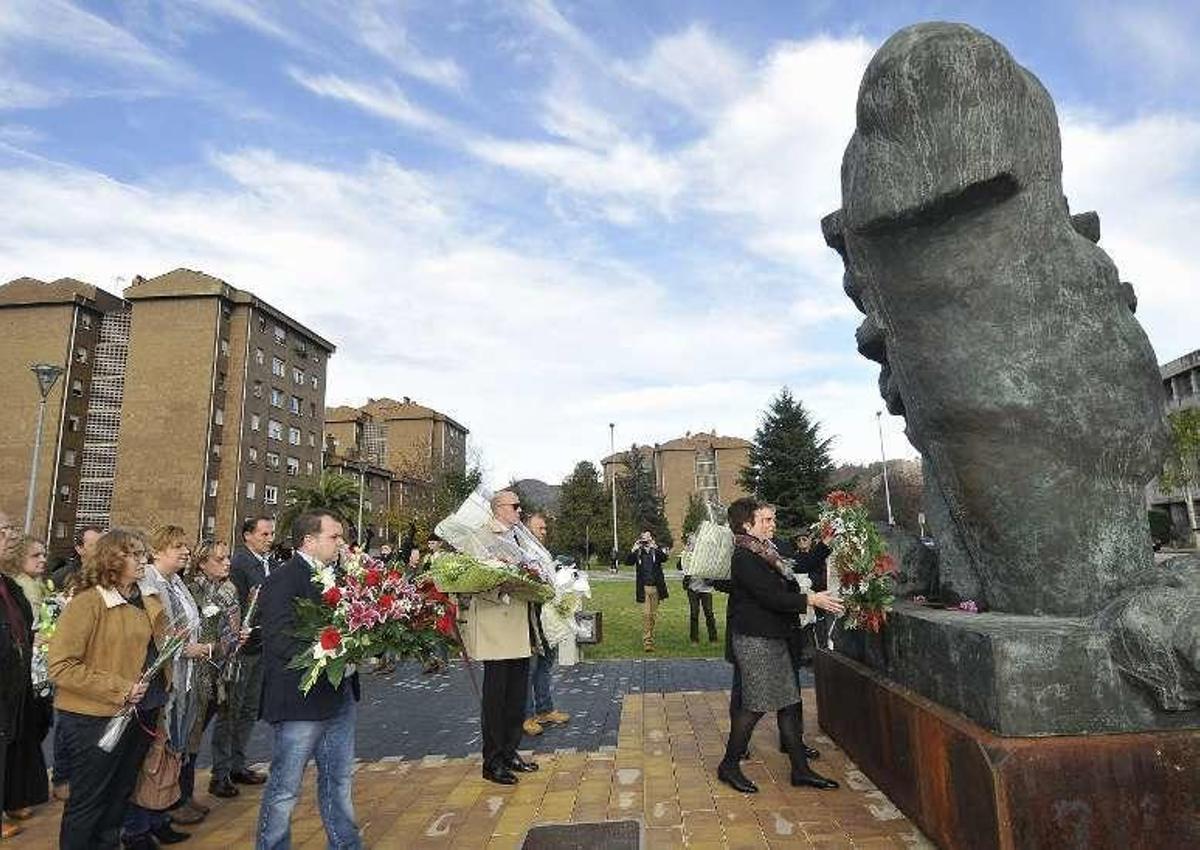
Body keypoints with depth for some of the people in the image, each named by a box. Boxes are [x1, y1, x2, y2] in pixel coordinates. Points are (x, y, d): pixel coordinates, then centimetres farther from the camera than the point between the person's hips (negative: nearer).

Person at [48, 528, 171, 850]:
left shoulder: (149, 600, 5)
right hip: (99, 718, -7)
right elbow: (61, 666, -20)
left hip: (144, 712, 7)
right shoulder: (87, 603, -17)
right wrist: (118, 689, -23)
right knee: (88, 800, 10)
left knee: (120, 793, 22)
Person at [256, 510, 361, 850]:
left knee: (339, 780, 21)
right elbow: (279, 640, -24)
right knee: (285, 789, 9)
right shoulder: (283, 580, -16)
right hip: (301, 701, -8)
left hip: (340, 697, 8)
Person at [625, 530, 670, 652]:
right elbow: (628, 562, -8)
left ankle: (650, 637, 26)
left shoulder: (657, 551, 5)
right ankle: (647, 641, -8)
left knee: (653, 614, 11)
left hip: (656, 587, 2)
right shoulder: (638, 552, 5)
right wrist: (634, 549, -22)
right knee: (646, 614, -8)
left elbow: (664, 558, -14)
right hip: (643, 588, -1)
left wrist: (655, 547, -29)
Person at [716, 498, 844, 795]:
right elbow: (770, 597, -23)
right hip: (754, 639, -10)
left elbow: (785, 587, 18)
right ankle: (729, 765, 14)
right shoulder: (745, 558, -18)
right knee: (755, 705, -2)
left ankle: (800, 769, 20)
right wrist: (810, 600, -19)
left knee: (788, 701, 11)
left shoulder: (765, 552, 13)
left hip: (773, 637, 10)